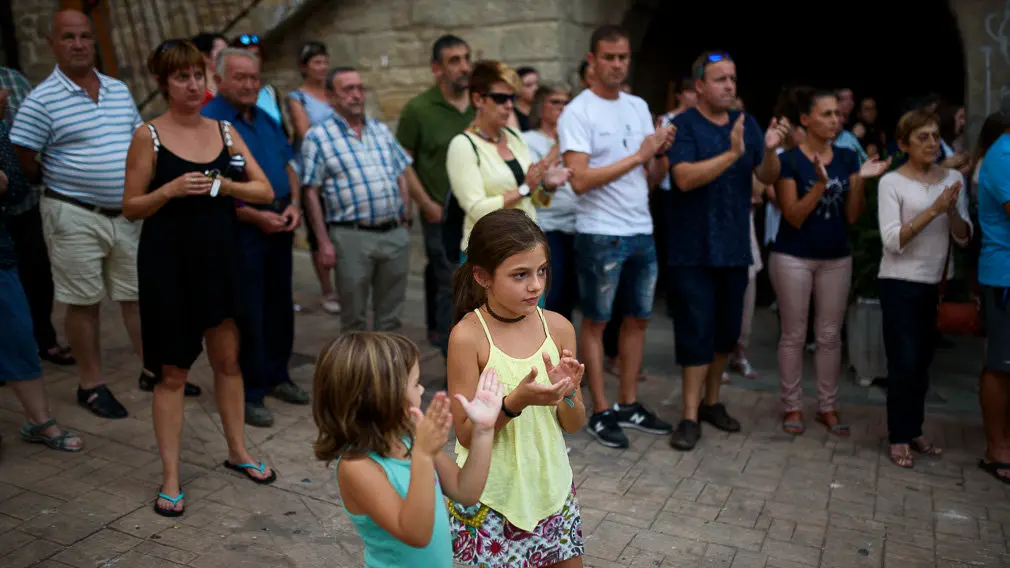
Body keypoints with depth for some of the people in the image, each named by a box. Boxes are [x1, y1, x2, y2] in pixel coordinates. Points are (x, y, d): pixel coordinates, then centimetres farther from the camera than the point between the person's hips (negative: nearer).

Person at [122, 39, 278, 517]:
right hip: (168, 263, -4)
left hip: (220, 258, 4)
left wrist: (225, 185, -14)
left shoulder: (225, 132, 6)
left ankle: (237, 451, 30)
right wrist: (171, 189, -20)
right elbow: (131, 207, -4)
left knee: (227, 359, 13)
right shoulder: (149, 136, -5)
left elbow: (265, 191, 2)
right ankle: (170, 478, 13)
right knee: (172, 372, 3)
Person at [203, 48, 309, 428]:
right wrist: (256, 216, -18)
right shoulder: (208, 122, -11)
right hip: (240, 228, -7)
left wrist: (294, 204, 0)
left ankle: (276, 376, 31)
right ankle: (249, 394, 12)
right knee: (247, 314, 0)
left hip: (279, 224, 7)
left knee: (279, 304, 15)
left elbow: (288, 165, 17)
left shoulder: (267, 119, 12)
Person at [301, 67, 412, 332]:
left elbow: (401, 176, 17)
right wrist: (324, 242, -11)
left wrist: (404, 219, 9)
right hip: (352, 237, -4)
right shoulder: (318, 137, -2)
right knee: (354, 315, 7)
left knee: (391, 314, 13)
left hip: (395, 233, 5)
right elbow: (311, 193, -6)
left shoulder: (381, 130, 14)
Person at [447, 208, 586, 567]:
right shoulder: (468, 336, -18)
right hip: (490, 496, -4)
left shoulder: (558, 327, -6)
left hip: (551, 486, 4)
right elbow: (466, 434, -14)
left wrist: (568, 393, -21)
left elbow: (573, 425, 0)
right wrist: (515, 402, -29)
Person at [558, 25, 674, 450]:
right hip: (600, 234, -7)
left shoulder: (639, 107, 11)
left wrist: (661, 152, -8)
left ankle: (629, 405, 26)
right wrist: (637, 155, -17)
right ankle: (601, 412, 14)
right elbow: (580, 180, -20)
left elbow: (651, 178, 12)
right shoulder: (577, 113, -9)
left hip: (642, 232, 7)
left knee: (638, 318, 13)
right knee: (596, 322, 3)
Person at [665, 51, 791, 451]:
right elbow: (685, 178, -20)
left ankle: (712, 401, 30)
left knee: (727, 330, 13)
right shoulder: (683, 125, -7)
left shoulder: (746, 123, 10)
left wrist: (770, 149, -14)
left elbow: (767, 177, 5)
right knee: (696, 331, -3)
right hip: (694, 249, -5)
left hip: (735, 247, 6)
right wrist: (731, 154, -27)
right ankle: (690, 416, 5)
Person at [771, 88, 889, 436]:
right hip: (794, 258, -4)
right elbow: (793, 217, -13)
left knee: (830, 335, 9)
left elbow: (852, 216, 2)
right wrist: (821, 183, -24)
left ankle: (828, 407, 20)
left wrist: (860, 181, -13)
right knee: (793, 334, 4)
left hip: (836, 258, 4)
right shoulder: (789, 160, -8)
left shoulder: (847, 158, 5)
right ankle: (792, 407, 15)